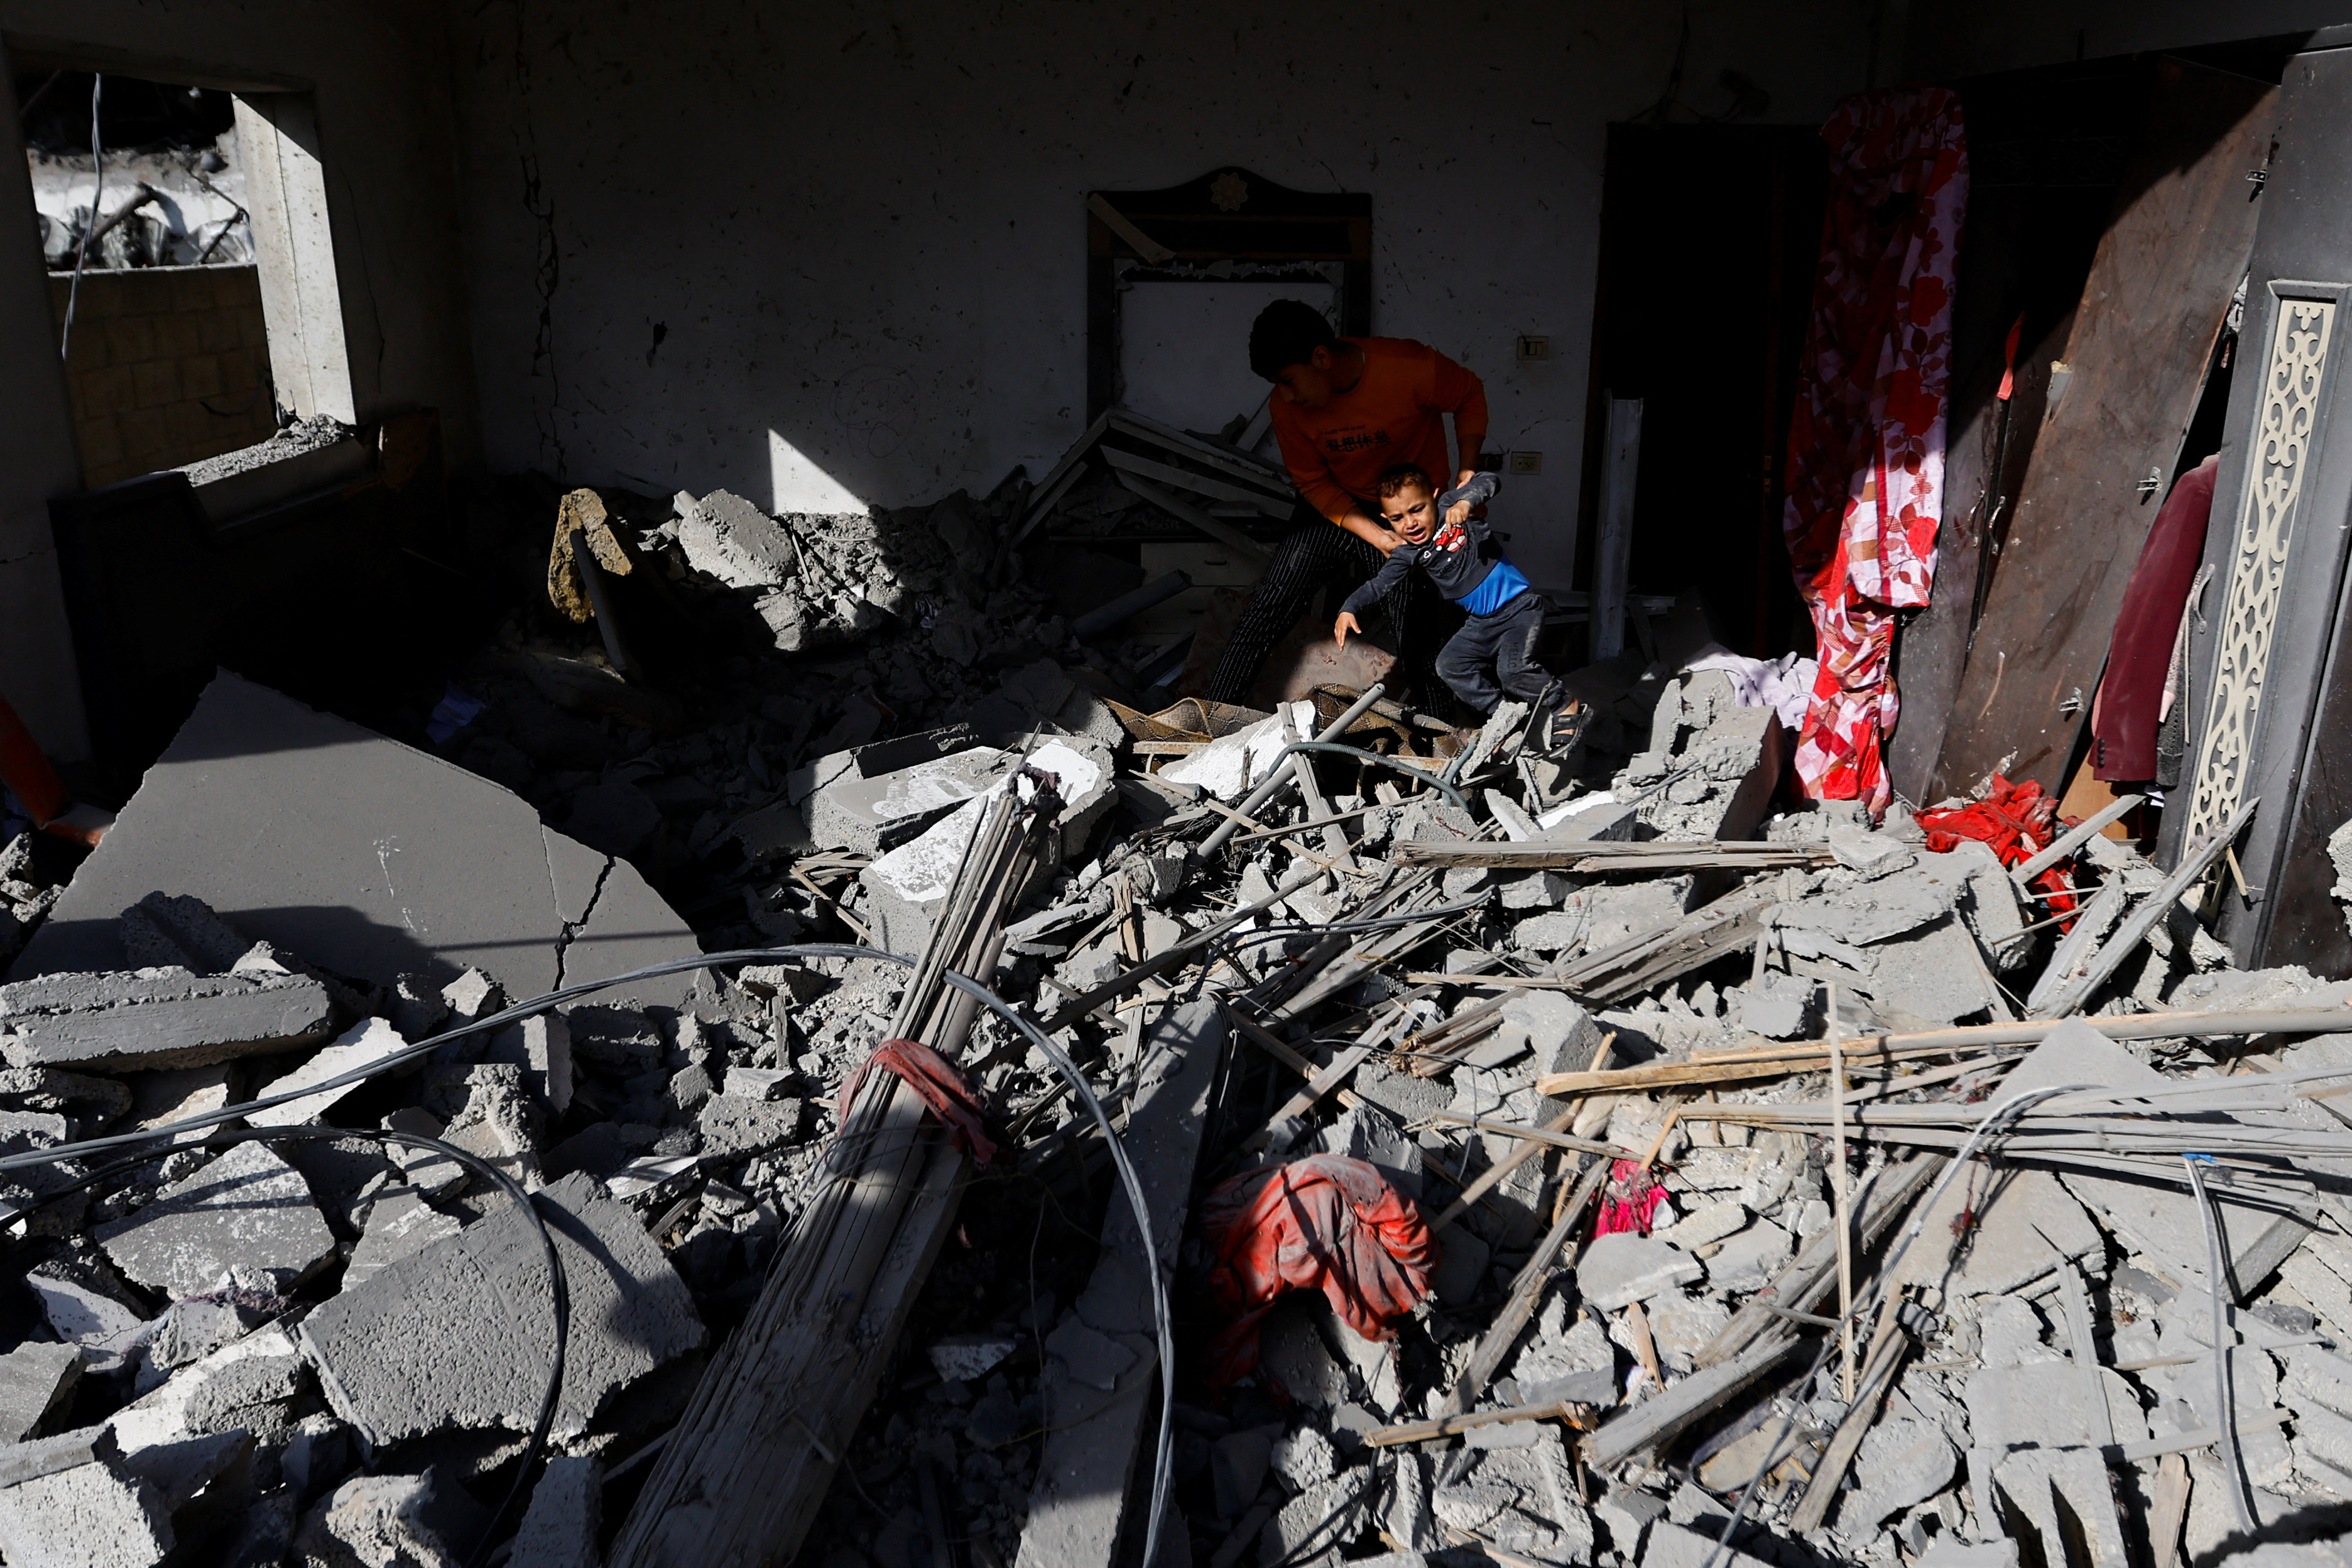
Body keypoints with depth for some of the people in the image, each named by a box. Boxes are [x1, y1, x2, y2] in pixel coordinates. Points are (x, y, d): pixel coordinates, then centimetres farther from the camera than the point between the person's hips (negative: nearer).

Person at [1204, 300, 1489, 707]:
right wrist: (1375, 536, -19)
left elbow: (1469, 396, -6)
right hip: (1337, 509, 2)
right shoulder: (1287, 407, -15)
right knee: (1265, 610, -5)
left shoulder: (1411, 368, -25)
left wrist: (1468, 469, -19)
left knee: (1418, 634, -4)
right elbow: (1313, 484, -6)